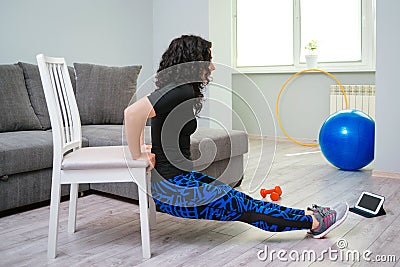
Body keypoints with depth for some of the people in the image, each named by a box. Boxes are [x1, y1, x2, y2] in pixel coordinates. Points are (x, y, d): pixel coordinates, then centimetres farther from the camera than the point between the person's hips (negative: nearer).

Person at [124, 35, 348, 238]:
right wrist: (137, 156, -21)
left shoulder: (176, 89, 10)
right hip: (171, 188, -10)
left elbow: (138, 114, 21)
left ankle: (308, 217, 20)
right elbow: (133, 112, -31)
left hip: (178, 177, 10)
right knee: (243, 208, 0)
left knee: (241, 200, 11)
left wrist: (143, 150, 12)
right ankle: (315, 222, 12)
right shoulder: (182, 91, -20)